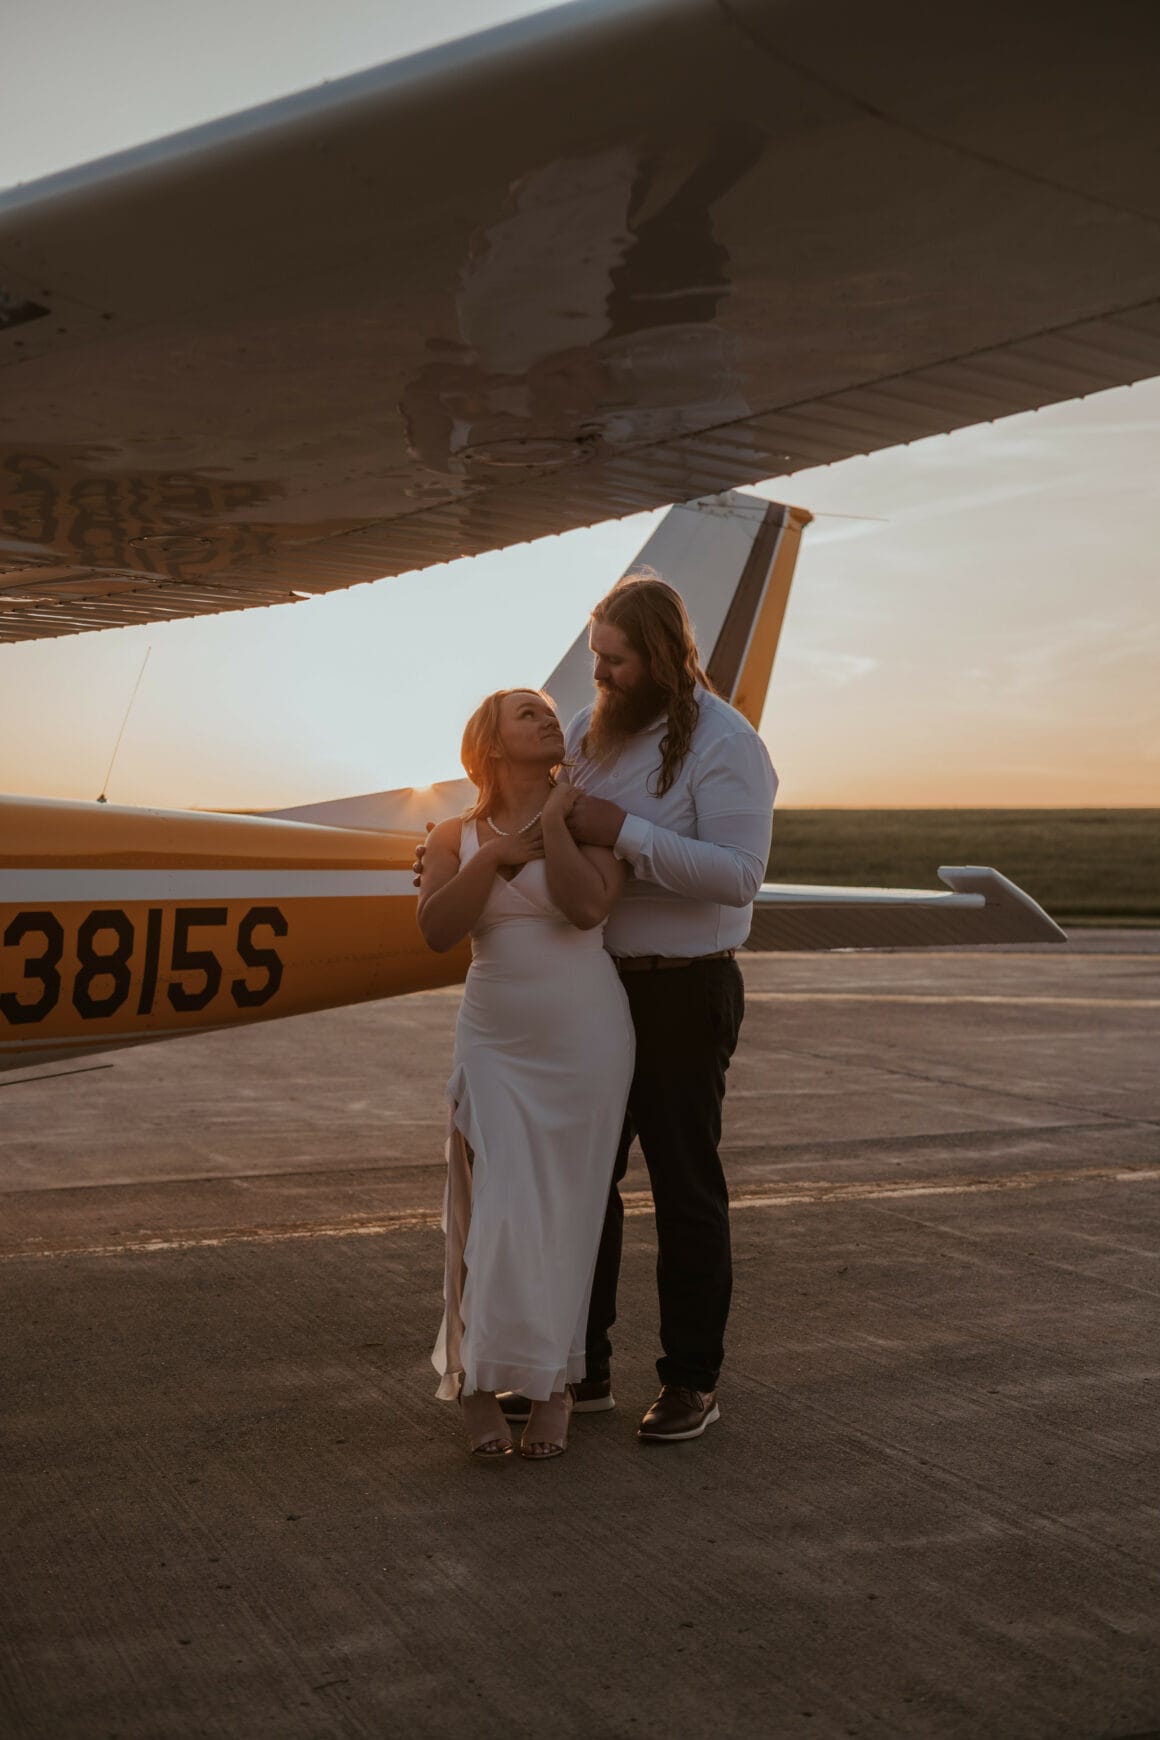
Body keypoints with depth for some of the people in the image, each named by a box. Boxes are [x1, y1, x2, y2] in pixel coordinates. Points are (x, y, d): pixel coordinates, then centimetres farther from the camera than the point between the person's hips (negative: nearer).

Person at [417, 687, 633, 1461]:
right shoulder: (457, 837, 7)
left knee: (566, 1216, 4)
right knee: (495, 1214, -6)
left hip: (586, 1045, -1)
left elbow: (588, 907, -17)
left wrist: (552, 822, -11)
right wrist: (496, 855, -14)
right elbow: (437, 928, -10)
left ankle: (554, 1383, 16)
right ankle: (480, 1385, 6)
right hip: (497, 1045, 1)